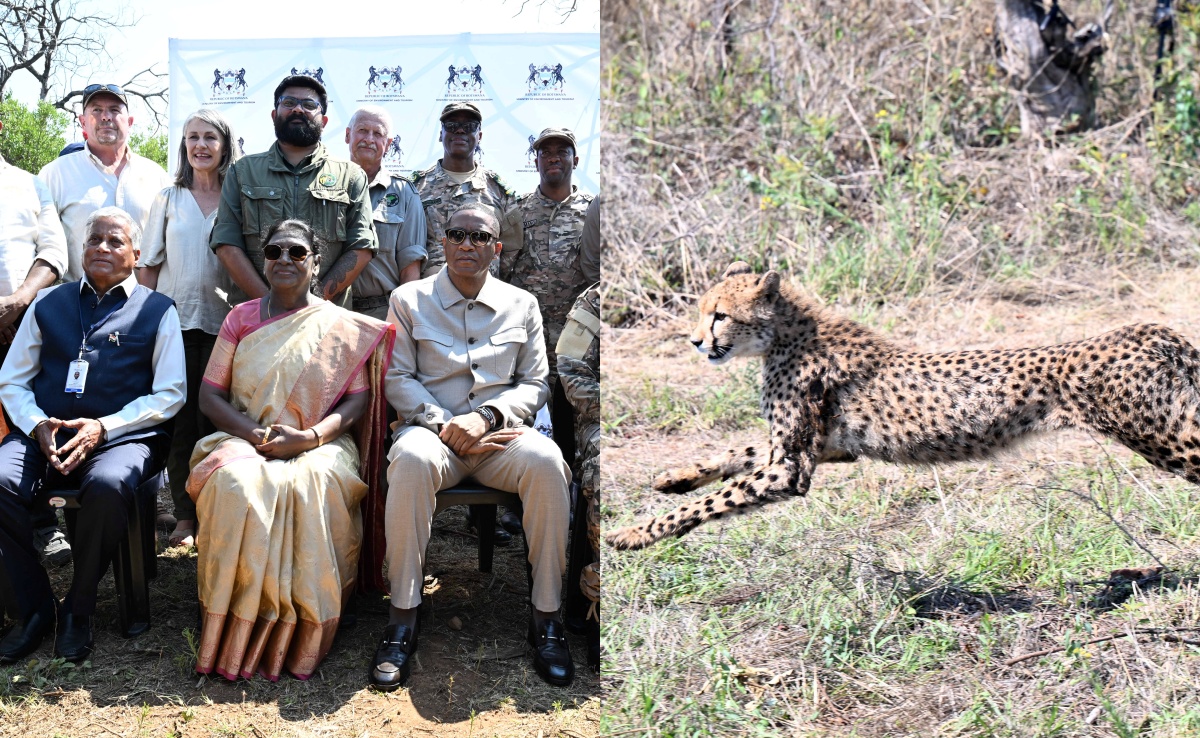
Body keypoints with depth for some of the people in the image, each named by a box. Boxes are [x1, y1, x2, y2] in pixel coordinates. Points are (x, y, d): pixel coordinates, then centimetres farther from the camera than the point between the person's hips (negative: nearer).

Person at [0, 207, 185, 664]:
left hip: (122, 436, -3)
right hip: (46, 433, 3)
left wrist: (102, 427, -10)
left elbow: (170, 394, 3)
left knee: (108, 487, -37)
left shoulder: (157, 311, 11)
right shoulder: (48, 304, 20)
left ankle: (78, 610, -14)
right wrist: (38, 426, -5)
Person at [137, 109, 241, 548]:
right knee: (179, 418, -1)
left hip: (222, 320, -1)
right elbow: (147, 265, 12)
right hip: (175, 319, 1)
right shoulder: (168, 199, 10)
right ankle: (184, 516, 7)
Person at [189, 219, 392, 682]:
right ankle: (238, 633, -27)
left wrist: (309, 437, -17)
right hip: (244, 440, 1)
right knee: (237, 484, -35)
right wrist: (257, 434, -11)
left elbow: (357, 400, 1)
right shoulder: (241, 318, 13)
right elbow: (209, 395, 7)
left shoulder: (342, 327, 9)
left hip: (318, 446, -1)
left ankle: (299, 635, -25)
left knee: (311, 487, -36)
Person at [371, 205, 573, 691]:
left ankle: (546, 616, -24)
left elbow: (534, 384, 10)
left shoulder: (521, 305, 14)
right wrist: (444, 426, -12)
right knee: (411, 458, -39)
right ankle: (403, 617, -31)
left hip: (497, 432, 1)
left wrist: (486, 417, -9)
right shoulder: (409, 300, 11)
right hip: (432, 427, -1)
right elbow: (397, 378, 4)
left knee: (544, 459, -34)